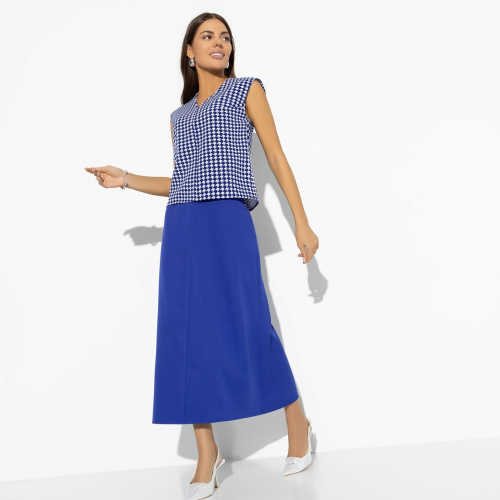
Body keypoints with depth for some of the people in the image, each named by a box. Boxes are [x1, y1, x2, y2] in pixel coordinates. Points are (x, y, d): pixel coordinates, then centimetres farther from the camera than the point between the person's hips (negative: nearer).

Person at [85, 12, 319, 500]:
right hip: (181, 226, 5)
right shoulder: (180, 116, 24)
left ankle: (297, 421, 17)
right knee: (186, 334, -1)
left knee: (248, 326, -7)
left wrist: (302, 223, 0)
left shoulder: (247, 89, 12)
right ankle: (207, 453, 8)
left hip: (227, 222, -4)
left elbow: (277, 159, 6)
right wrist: (126, 179, 13)